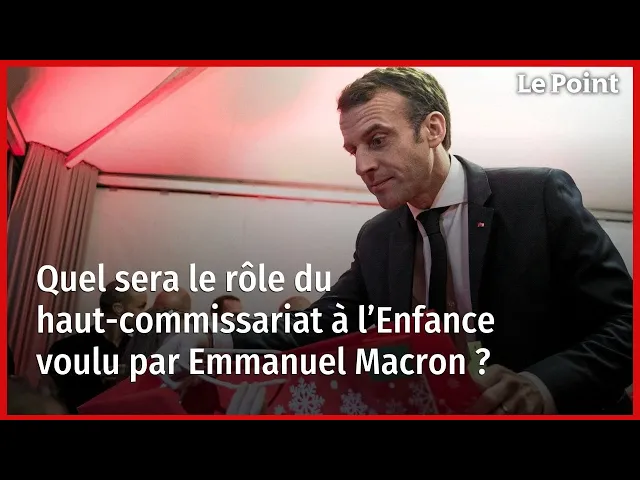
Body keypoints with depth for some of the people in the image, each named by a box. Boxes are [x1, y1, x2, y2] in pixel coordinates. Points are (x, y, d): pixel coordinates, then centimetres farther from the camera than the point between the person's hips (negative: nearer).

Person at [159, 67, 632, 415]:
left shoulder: (540, 196, -10)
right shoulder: (375, 239, 3)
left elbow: (623, 321, -11)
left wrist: (547, 384, -27)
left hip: (550, 407, -1)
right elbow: (316, 331, -2)